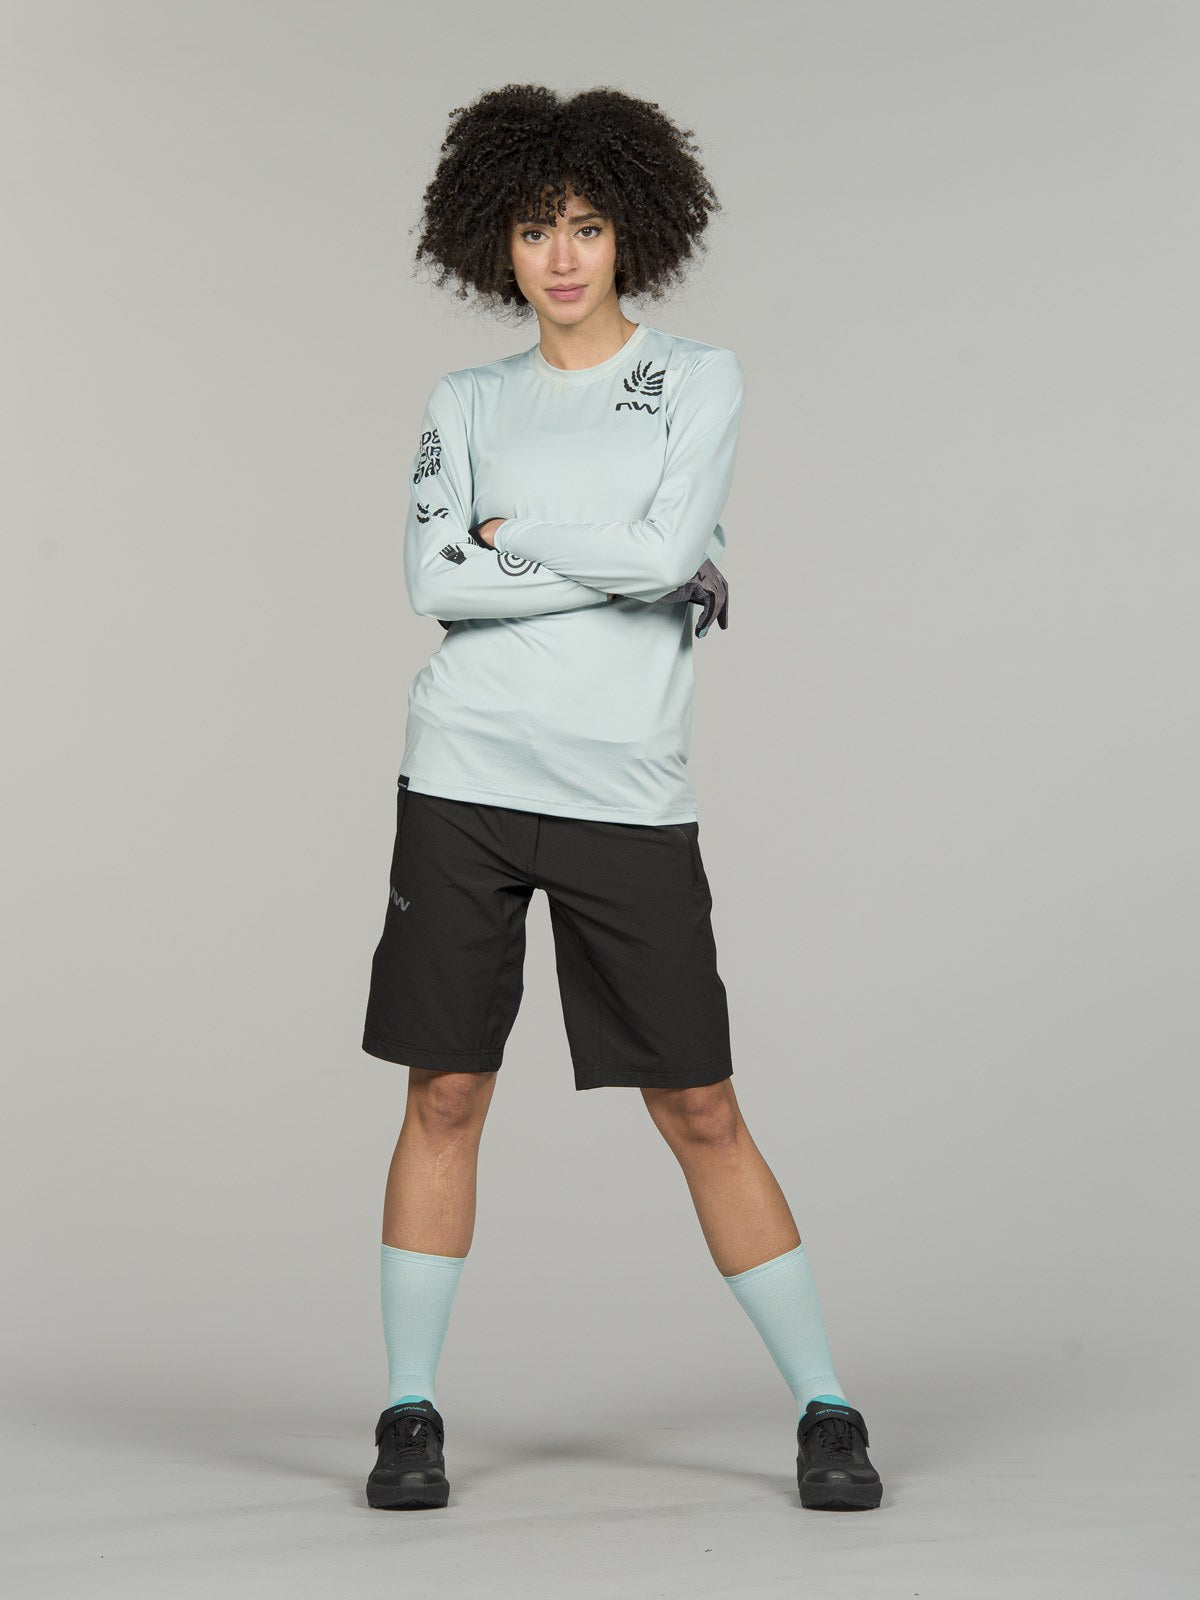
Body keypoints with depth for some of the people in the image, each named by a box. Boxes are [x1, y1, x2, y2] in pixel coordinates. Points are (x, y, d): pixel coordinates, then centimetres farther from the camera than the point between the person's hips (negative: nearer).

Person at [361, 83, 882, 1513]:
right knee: (445, 1096, 2)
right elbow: (433, 581, -4)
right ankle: (410, 1412, 12)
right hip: (465, 780, 2)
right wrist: (626, 567, -7)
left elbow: (669, 546, -10)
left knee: (699, 1111, -1)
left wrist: (509, 535, -1)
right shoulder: (466, 403, 11)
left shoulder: (700, 379, 6)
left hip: (627, 794, -2)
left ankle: (826, 1411, 8)